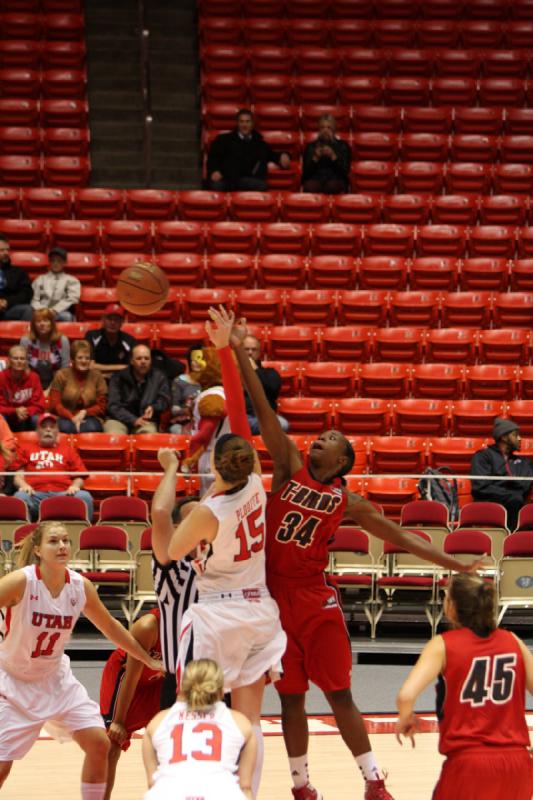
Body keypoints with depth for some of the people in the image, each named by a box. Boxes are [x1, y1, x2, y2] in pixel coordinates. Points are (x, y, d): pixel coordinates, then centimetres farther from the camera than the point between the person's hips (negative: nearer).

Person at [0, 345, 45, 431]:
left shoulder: (33, 377, -7)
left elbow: (39, 405, -7)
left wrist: (27, 411, -28)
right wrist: (15, 411, -28)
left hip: (27, 418, 1)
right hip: (9, 419, -1)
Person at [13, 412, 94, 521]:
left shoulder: (68, 449, 29)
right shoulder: (26, 448, 28)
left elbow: (79, 477, 21)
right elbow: (18, 475, 18)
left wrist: (75, 486, -4)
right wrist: (23, 485, -7)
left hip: (63, 494, 1)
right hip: (36, 494, -1)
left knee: (84, 496, -31)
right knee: (20, 496, -37)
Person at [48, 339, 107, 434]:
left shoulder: (97, 376, 9)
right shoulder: (62, 375, 6)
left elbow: (101, 406, 9)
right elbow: (55, 404, 1)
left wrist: (84, 413, -10)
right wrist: (72, 418, -14)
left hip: (90, 417, 1)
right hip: (66, 417, -1)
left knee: (91, 428, -34)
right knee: (66, 427, -36)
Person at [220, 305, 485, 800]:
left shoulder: (346, 502, 2)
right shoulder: (289, 468, 2)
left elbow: (395, 535, 6)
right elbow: (264, 411, -5)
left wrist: (453, 564, 1)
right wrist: (239, 353, -11)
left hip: (316, 598, -1)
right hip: (275, 595, 1)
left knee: (340, 695, 2)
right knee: (290, 699, 7)